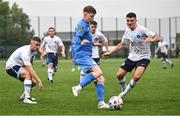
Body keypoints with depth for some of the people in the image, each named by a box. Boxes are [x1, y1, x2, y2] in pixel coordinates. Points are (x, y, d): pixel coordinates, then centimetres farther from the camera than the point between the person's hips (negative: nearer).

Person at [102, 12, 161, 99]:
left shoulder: (142, 29, -20)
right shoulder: (127, 31, 0)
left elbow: (158, 38, -21)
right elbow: (122, 44, 16)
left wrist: (151, 40, -43)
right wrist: (110, 52, 13)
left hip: (143, 57, -6)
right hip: (132, 57, 6)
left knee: (136, 76, -26)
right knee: (119, 74, 1)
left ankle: (126, 92, 0)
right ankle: (124, 89, 31)